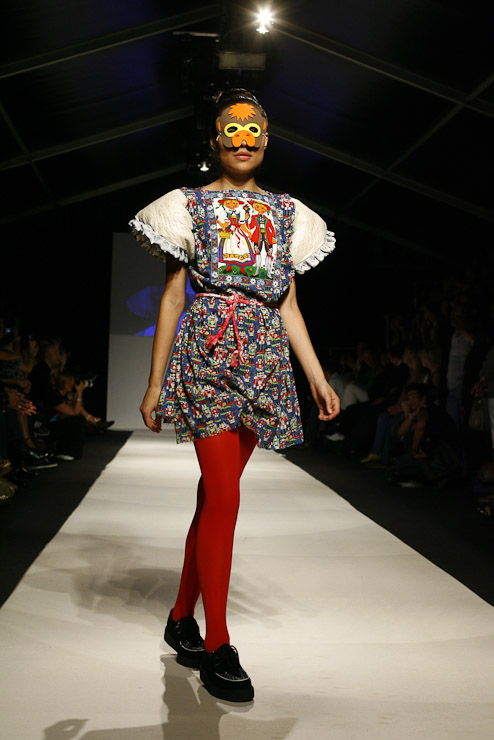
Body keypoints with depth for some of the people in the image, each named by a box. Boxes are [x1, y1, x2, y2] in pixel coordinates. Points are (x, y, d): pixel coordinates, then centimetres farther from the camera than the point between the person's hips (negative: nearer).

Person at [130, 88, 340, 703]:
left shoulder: (288, 213, 16)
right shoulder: (190, 205, 6)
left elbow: (288, 305, 16)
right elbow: (172, 297, 3)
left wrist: (318, 377, 9)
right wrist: (154, 383, 0)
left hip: (265, 361, 4)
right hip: (208, 352, -4)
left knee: (214, 496, 8)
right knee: (225, 499, -9)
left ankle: (182, 618, 23)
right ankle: (217, 646, 3)